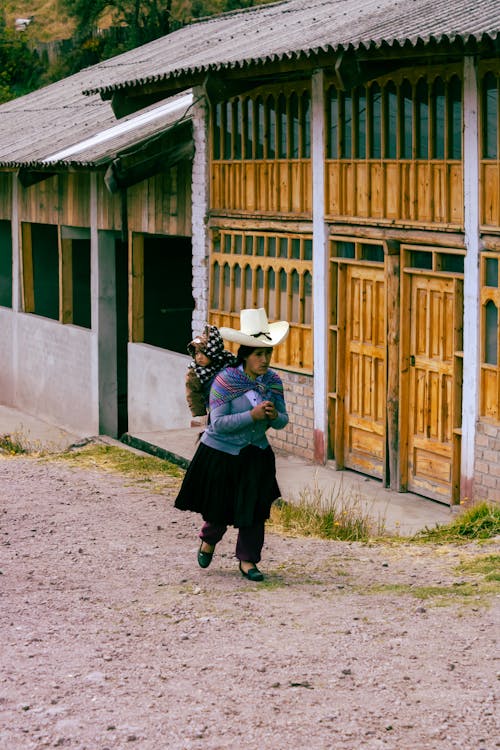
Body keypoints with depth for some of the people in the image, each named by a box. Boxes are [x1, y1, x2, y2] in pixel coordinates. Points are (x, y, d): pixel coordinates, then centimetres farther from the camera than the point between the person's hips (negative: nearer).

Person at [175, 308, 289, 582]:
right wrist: (253, 415, -31)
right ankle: (208, 540, 41)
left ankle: (247, 560, 16)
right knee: (220, 508, 9)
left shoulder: (273, 381, -6)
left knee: (254, 509, 0)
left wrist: (274, 415, -23)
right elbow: (218, 423, -23)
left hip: (256, 456, 3)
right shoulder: (225, 380, -20)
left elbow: (282, 422, 1)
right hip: (221, 453, -3)